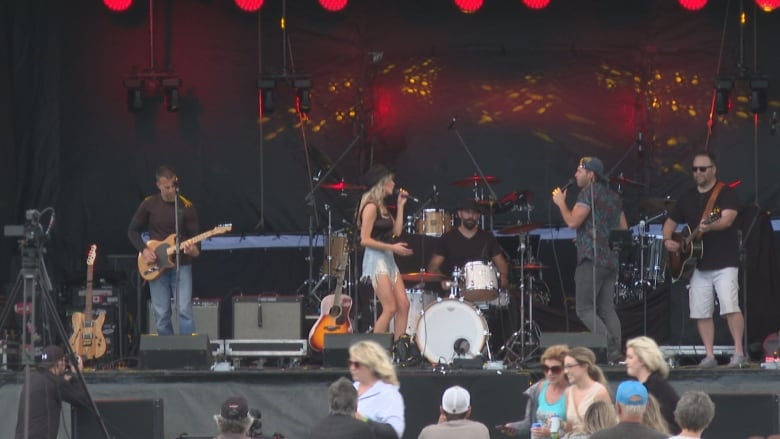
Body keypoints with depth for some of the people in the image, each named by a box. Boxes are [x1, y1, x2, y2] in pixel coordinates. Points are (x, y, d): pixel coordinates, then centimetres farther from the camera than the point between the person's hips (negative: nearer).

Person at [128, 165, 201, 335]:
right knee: (161, 315, 2)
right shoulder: (149, 204, 1)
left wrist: (195, 249, -24)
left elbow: (195, 235, -2)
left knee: (184, 311, -12)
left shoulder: (187, 206, -1)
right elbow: (132, 231, 9)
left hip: (181, 264, -1)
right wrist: (143, 249, -7)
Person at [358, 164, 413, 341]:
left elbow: (397, 231, 12)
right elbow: (365, 240, -16)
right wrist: (393, 247, -18)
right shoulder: (371, 207, -11)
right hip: (376, 259, -9)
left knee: (403, 305, 1)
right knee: (390, 308, -13)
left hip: (388, 260, 9)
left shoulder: (382, 207, 17)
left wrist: (400, 206, 13)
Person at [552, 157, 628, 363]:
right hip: (612, 259, 8)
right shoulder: (613, 196, 18)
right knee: (607, 309, 7)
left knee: (584, 309, -6)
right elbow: (624, 229, 22)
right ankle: (616, 352, -2)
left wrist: (561, 203, 0)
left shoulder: (589, 192, -8)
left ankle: (608, 344, -21)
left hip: (592, 259, -8)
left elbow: (573, 221, -15)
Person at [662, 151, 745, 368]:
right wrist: (667, 239, 3)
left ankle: (739, 353, -15)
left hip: (724, 262, -6)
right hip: (698, 265, 6)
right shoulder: (687, 198, 14)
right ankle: (709, 355, 8)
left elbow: (728, 218, -20)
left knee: (730, 306, -17)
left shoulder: (725, 193, -4)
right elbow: (670, 222, 23)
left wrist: (710, 226, -39)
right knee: (701, 312, 2)